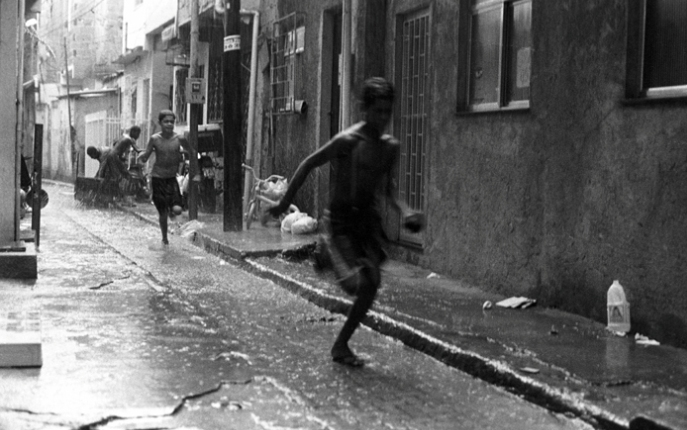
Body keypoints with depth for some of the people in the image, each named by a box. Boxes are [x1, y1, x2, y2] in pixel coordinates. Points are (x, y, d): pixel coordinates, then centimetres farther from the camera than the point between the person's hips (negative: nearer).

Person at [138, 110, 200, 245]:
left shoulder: (179, 139, -7)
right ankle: (164, 238, 27)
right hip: (158, 178, 0)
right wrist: (145, 154, -31)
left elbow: (192, 153, 9)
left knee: (177, 209, -17)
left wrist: (196, 173, 9)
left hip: (172, 178, 0)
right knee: (162, 212, 4)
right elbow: (144, 158, -7)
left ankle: (172, 211, 21)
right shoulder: (155, 139, -9)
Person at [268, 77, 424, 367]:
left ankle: (341, 346, 21)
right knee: (358, 284, -18)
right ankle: (327, 251, 15)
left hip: (367, 218, 7)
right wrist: (285, 202, -5)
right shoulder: (347, 141, -18)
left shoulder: (391, 147, 3)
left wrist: (404, 211, -8)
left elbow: (387, 188, 11)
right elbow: (308, 164, -8)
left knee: (371, 287, 4)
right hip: (340, 220, -7)